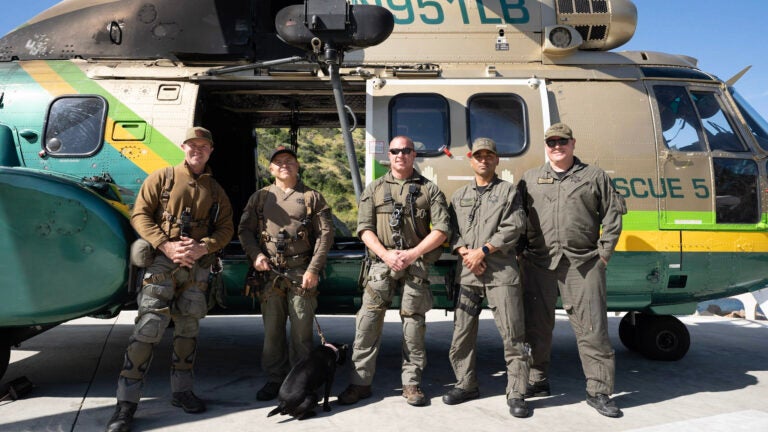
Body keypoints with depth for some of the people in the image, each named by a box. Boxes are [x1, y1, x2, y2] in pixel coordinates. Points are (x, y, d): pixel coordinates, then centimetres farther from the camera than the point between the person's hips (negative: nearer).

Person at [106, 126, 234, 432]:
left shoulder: (215, 190, 13)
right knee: (148, 327, -11)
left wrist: (203, 247, -12)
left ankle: (181, 391, 24)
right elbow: (139, 215, -2)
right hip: (162, 261, -4)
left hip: (198, 267, 4)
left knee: (188, 329, 11)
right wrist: (166, 245, -16)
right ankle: (126, 403, -5)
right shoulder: (162, 178, 5)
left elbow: (226, 228, 8)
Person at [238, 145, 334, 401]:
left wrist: (314, 269, -9)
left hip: (302, 273, -2)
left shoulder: (312, 197, 7)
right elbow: (244, 229, 11)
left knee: (302, 330, 1)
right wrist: (255, 255, -8)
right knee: (272, 329, 8)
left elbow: (325, 233, 0)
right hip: (269, 273, 2)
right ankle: (274, 379, 21)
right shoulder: (260, 197, 14)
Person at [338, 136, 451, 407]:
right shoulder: (374, 189, 12)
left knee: (413, 323, 4)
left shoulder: (429, 189, 8)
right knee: (368, 321, -4)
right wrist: (386, 254, -11)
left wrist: (413, 253, -11)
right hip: (382, 263, 1)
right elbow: (365, 228, 4)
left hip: (416, 265, 0)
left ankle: (411, 383, 15)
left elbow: (442, 228, 0)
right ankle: (360, 382, 6)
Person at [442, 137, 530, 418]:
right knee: (461, 333, 7)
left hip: (501, 272, -3)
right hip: (467, 272, 4)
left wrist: (482, 251, -12)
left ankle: (516, 394, 4)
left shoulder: (508, 191, 8)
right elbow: (452, 230, 11)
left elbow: (513, 228, -5)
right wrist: (465, 253, -8)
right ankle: (466, 385, 22)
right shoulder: (459, 196, 19)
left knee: (512, 334, -4)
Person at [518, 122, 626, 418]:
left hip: (584, 264, -1)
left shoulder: (595, 176, 10)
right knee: (537, 325, 9)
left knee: (592, 327, 0)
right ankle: (537, 381, 25)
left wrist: (604, 252, 1)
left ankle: (599, 391, 10)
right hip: (539, 263, 2)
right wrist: (521, 251, 4)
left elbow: (613, 214, 8)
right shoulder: (530, 179, 14)